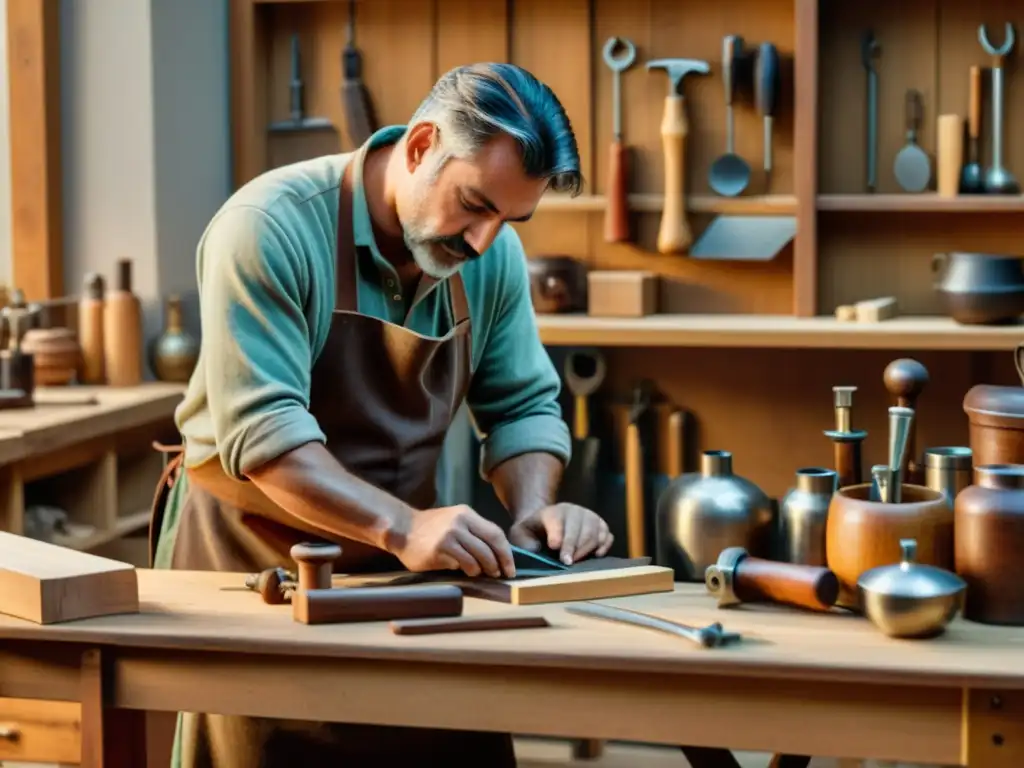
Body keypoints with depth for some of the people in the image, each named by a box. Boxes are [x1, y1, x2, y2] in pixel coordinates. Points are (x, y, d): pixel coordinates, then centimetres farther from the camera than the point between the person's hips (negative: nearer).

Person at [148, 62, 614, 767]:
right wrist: (402, 526, -38)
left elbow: (523, 406, 5)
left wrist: (533, 508, -15)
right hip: (252, 551, -4)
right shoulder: (271, 228, -22)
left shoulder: (494, 256, -4)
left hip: (404, 554, 5)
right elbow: (261, 430, -28)